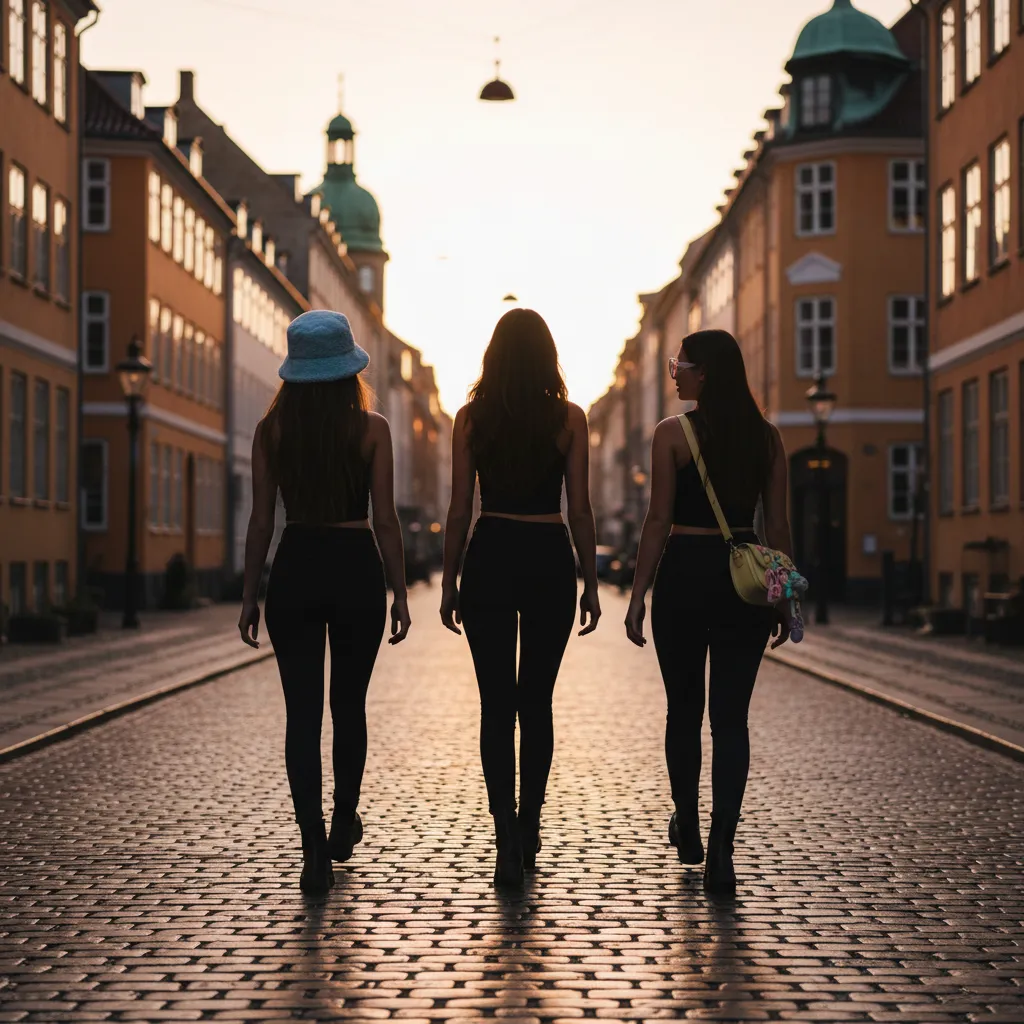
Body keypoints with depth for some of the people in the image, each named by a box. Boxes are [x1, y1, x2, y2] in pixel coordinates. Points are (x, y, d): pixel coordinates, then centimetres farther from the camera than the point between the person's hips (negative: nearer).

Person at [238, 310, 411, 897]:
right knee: (349, 706, 17)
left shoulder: (272, 429, -1)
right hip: (356, 568, 0)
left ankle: (315, 854, -7)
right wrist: (400, 593, 3)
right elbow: (385, 520, -5)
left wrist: (250, 595, 8)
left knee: (303, 713, 1)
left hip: (295, 571, 0)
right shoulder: (371, 429, -5)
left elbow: (262, 522, 1)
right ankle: (344, 826, 32)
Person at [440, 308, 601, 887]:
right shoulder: (569, 418, -1)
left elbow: (460, 510, 1)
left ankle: (509, 846, -4)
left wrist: (450, 583, 8)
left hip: (490, 559, 0)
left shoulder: (472, 418, 0)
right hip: (550, 561, 0)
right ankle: (528, 831, 20)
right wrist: (591, 585, 6)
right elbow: (581, 509, -1)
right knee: (536, 702, 13)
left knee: (497, 705, 2)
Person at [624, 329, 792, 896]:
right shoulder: (767, 437, 5)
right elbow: (778, 525, 5)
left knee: (684, 710, 15)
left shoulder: (672, 434, -6)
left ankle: (687, 829, 30)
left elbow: (659, 520, -7)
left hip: (685, 576, -2)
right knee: (731, 717, 3)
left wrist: (638, 594, -3)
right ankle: (720, 852, -7)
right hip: (745, 578, 3)